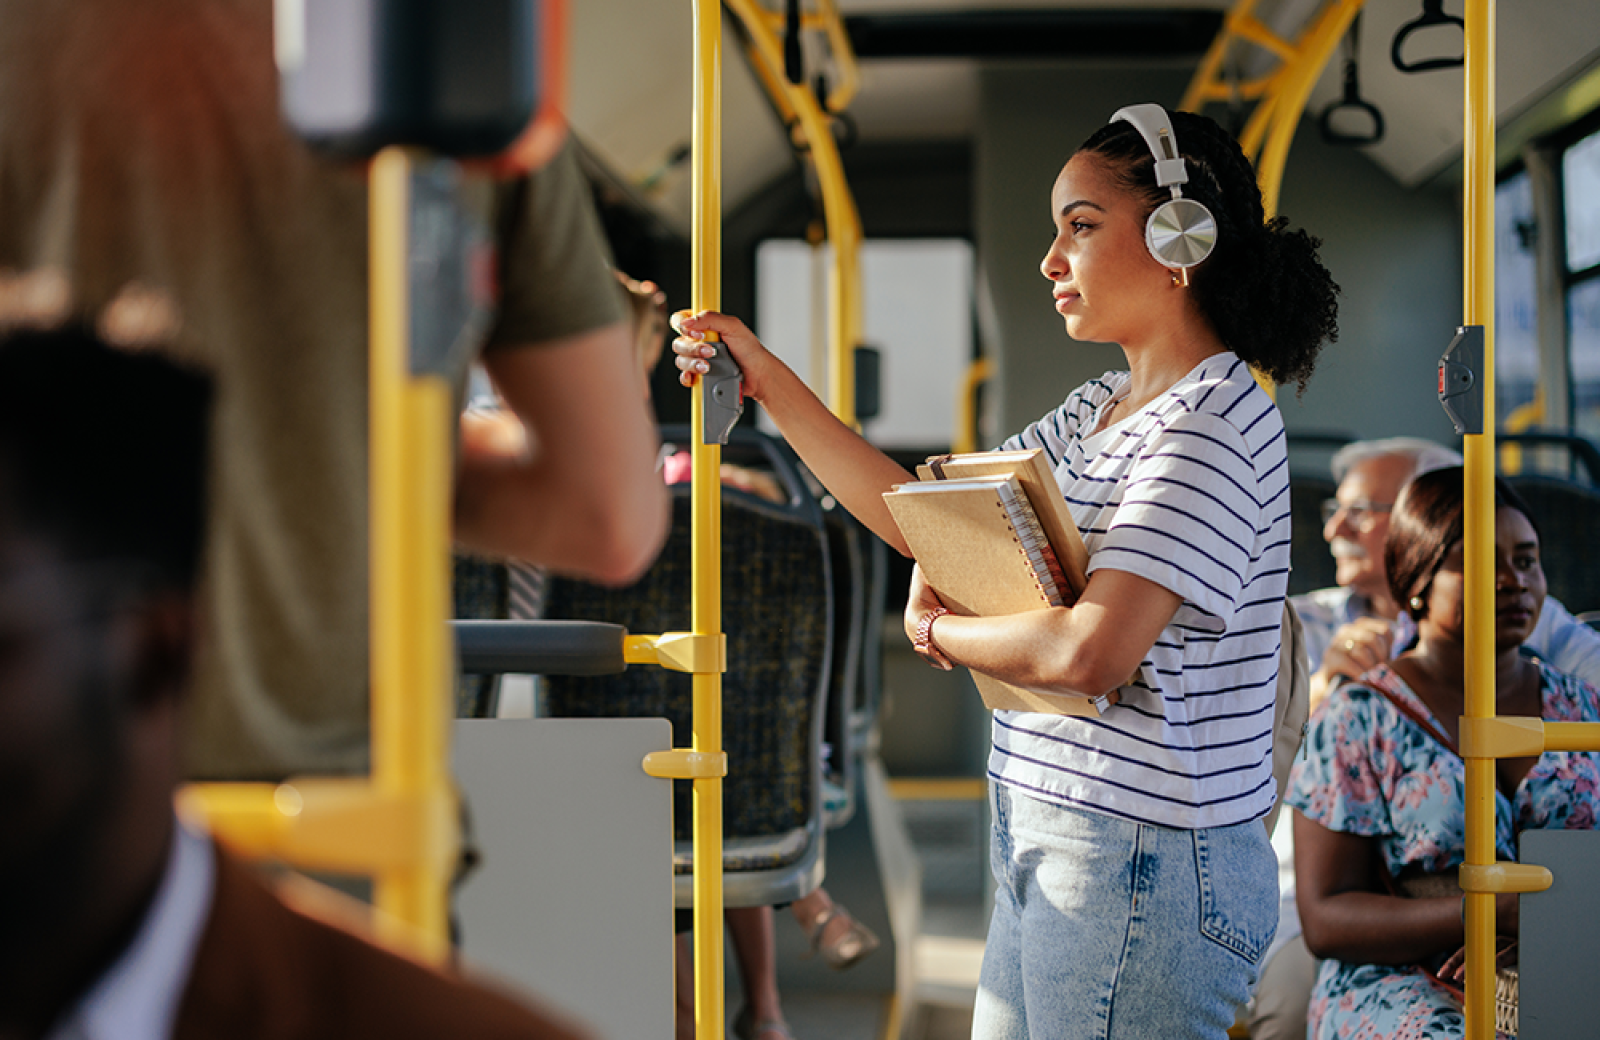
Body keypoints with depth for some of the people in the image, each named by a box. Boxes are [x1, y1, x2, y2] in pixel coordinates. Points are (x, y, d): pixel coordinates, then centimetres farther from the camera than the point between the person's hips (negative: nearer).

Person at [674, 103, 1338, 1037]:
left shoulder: (1214, 421, -15)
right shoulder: (1101, 410, 14)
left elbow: (1090, 652, -24)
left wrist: (939, 631, -6)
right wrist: (766, 378, 14)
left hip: (1142, 865, -9)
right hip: (1050, 853, 9)